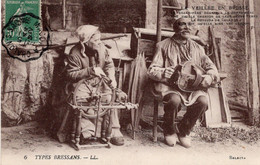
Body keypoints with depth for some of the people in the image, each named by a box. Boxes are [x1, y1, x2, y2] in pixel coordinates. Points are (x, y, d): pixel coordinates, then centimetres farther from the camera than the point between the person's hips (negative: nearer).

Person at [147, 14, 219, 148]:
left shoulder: (197, 48, 15)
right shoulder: (164, 46, 5)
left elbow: (211, 67, 12)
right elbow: (152, 70, 0)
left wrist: (209, 77, -11)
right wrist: (164, 73, -21)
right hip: (169, 86, -3)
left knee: (203, 101, -28)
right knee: (174, 100, -36)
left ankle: (183, 130, 0)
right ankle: (169, 130, -3)